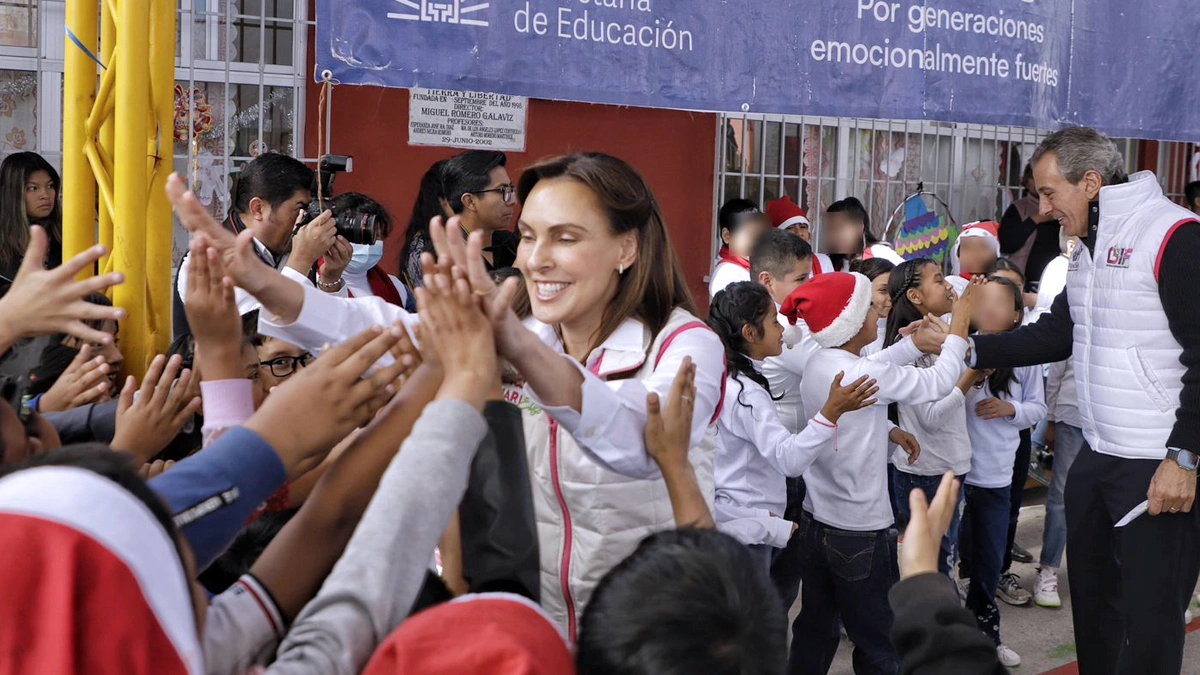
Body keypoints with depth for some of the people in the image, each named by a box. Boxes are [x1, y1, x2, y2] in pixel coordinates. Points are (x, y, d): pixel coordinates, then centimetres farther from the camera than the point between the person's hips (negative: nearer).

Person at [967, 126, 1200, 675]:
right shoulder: (1088, 248, 14)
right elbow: (1058, 334, 20)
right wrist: (967, 350, 12)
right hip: (1096, 459, 9)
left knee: (1150, 617, -2)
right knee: (1093, 599, 18)